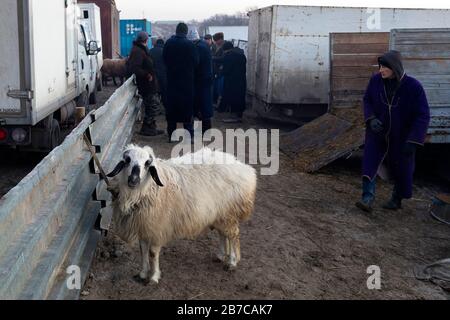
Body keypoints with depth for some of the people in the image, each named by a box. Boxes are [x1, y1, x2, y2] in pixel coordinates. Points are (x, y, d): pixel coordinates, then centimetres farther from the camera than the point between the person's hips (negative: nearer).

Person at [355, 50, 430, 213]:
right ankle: (367, 199, -15)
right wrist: (371, 118, -14)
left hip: (401, 136, -2)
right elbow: (367, 100, 5)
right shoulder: (376, 80, -11)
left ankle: (397, 199, 37)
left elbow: (423, 115, -17)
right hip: (377, 132, 2)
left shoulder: (413, 86, -21)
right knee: (369, 163, -15)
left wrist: (413, 141, -23)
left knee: (400, 168, 13)